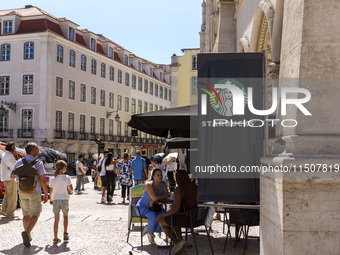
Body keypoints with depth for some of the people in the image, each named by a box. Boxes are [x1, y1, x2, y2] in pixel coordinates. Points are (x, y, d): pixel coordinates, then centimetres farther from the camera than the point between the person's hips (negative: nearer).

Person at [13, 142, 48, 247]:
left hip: (22, 192, 4)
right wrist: (46, 194, -4)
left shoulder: (19, 162, 1)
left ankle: (28, 236, 21)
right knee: (35, 214, 2)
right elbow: (42, 180, -12)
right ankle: (27, 232, -22)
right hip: (34, 192, -4)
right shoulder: (38, 163, -10)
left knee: (26, 214, 17)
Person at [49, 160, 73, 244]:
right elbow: (71, 188, -13)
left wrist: (50, 199, 18)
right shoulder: (67, 177, -8)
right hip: (64, 200, -2)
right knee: (65, 217, 21)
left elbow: (51, 191, 2)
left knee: (56, 220, 9)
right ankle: (65, 234, 12)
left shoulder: (53, 179, -1)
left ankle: (55, 238, 8)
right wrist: (69, 192, 9)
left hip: (55, 200, 2)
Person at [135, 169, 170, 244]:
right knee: (154, 216, -33)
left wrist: (153, 200, -23)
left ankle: (149, 229, 1)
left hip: (153, 207, 6)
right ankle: (150, 233, -3)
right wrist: (163, 196, -17)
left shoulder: (163, 184, -3)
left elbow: (167, 195, -13)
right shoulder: (149, 185, -23)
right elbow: (155, 197, -33)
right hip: (142, 207, -6)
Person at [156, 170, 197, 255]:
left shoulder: (178, 191, -21)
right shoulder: (194, 187, 1)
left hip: (184, 217, -8)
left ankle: (177, 243, 12)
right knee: (173, 219, 34)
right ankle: (180, 241, 23)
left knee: (162, 222, 18)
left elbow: (176, 209, -27)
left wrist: (162, 215, -17)